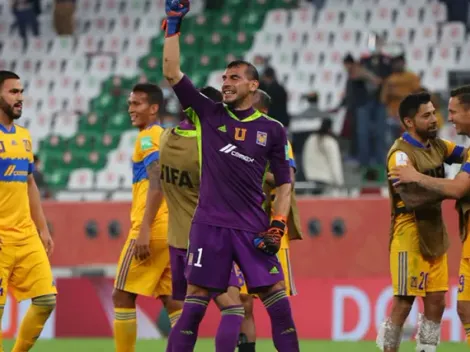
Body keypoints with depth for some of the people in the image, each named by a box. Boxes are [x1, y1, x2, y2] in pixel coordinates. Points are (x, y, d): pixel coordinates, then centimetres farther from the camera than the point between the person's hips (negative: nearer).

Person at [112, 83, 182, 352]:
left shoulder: (149, 137, -7)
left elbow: (157, 184, -18)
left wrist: (144, 230, -24)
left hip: (153, 229, -9)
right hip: (173, 229, 9)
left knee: (123, 296, -4)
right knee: (171, 298, 7)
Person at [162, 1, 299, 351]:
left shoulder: (272, 130, 6)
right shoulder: (209, 114, 7)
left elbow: (284, 182, 10)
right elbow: (172, 73, 2)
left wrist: (278, 226, -2)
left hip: (252, 227, 0)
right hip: (210, 224, 0)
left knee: (277, 299, -3)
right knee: (195, 300, -2)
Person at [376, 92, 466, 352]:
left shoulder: (437, 146, 9)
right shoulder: (401, 154, -16)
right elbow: (413, 198, -27)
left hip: (434, 235, 8)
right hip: (410, 236, -8)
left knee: (436, 302, 7)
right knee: (404, 303, -4)